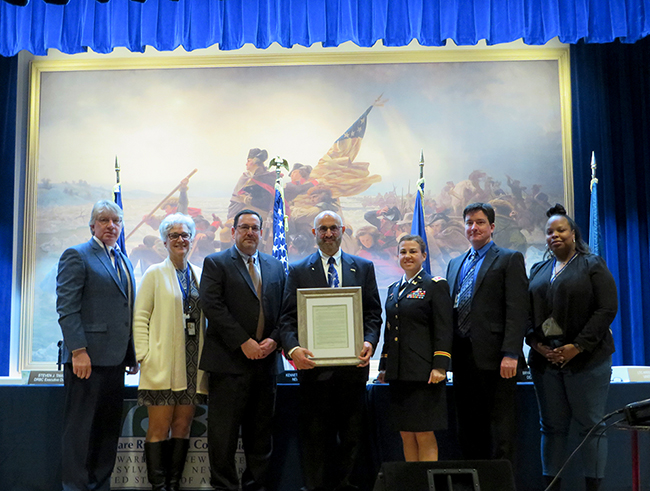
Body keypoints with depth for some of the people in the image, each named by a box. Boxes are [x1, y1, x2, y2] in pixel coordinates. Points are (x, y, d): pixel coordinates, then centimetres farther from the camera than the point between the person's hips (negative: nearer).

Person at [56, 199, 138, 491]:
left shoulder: (123, 261, 19)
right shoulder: (77, 256, -3)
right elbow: (66, 308, -12)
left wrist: (132, 355, 14)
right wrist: (78, 351, -19)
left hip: (115, 358, 7)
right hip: (87, 357, -7)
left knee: (109, 428, 10)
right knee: (80, 428, 0)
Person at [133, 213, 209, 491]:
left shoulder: (201, 275, 15)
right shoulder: (155, 274, 4)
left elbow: (208, 318, 14)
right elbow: (140, 317, 0)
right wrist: (144, 356, -9)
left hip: (193, 362, 4)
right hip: (163, 363, -4)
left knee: (183, 426, 6)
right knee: (159, 427, -3)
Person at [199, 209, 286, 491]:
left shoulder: (276, 267, 15)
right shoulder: (215, 263, 1)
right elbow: (213, 306, -10)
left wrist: (274, 339, -5)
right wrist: (243, 342, -14)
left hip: (265, 360, 4)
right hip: (229, 361, -4)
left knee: (260, 432, 11)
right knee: (224, 433, -1)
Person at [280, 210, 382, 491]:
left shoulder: (364, 268, 12)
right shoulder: (298, 271, 8)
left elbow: (373, 313, 8)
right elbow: (288, 318, 1)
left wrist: (369, 342, -10)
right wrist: (293, 348, -16)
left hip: (352, 363, 1)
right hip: (314, 364, -1)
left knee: (352, 435, 7)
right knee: (315, 436, 5)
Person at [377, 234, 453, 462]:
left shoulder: (436, 285, -2)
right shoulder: (393, 289, 17)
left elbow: (444, 330, -8)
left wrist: (439, 367, -15)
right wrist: (384, 366, 15)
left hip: (423, 373, -6)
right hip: (398, 374, 6)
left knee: (424, 436, -4)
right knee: (406, 436, 9)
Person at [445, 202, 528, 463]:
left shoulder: (510, 259, 1)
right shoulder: (455, 264, 20)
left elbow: (517, 310, -8)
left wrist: (510, 354, -17)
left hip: (493, 356, -6)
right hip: (462, 357, 6)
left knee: (501, 427, -1)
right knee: (468, 426, 11)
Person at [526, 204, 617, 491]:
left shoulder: (592, 265, 3)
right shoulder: (538, 271, 18)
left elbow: (607, 309, -6)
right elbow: (527, 312, 14)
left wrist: (578, 346, -13)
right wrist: (535, 342, -4)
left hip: (586, 359, -4)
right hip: (545, 358, 4)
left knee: (590, 425, -2)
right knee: (552, 426, 5)